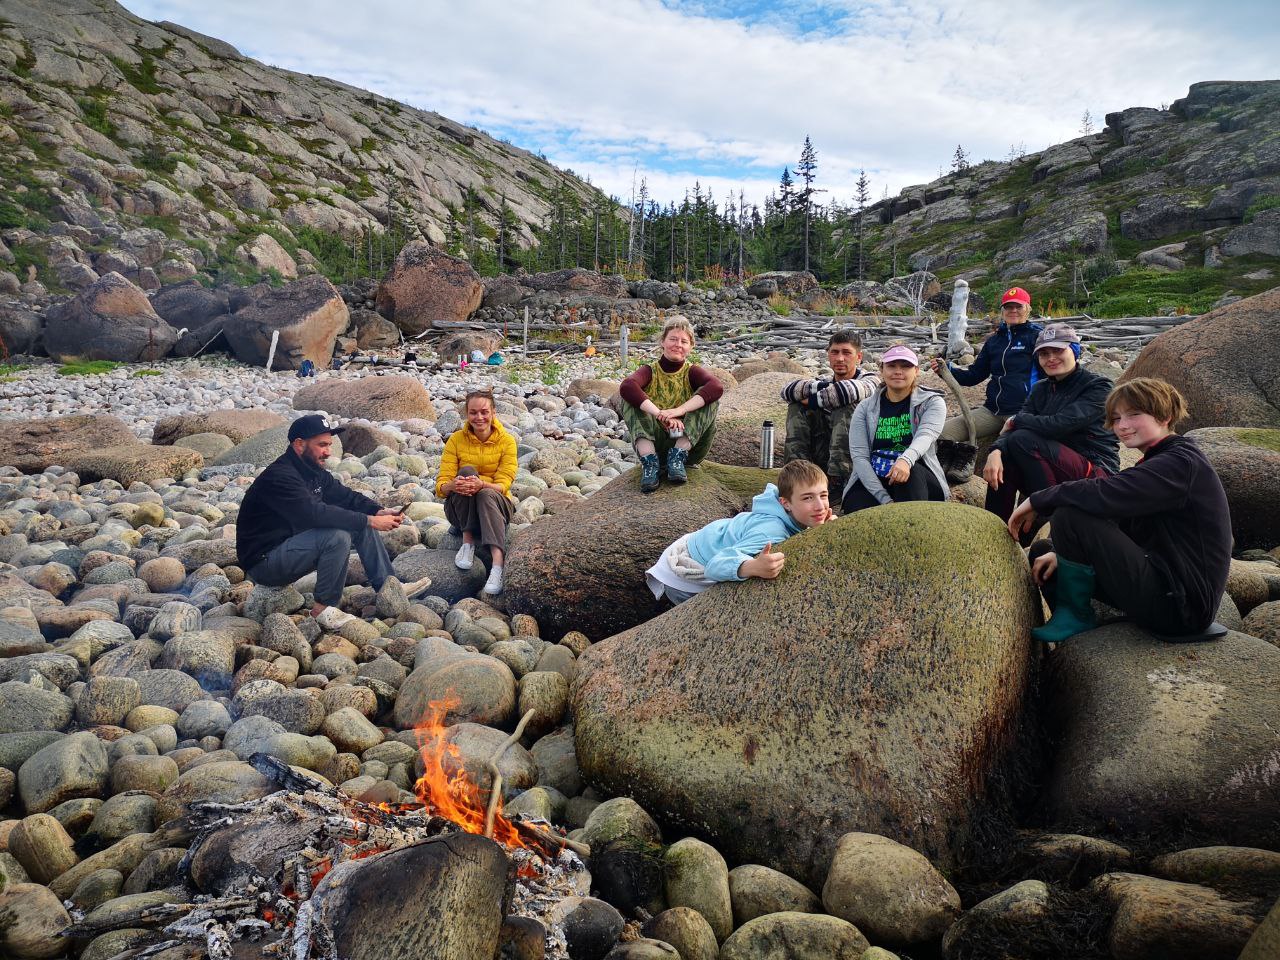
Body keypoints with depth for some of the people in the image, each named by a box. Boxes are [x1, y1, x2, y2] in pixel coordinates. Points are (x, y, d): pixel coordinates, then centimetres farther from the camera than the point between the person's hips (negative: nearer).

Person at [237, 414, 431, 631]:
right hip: (264, 561, -9)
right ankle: (323, 608, -16)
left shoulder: (314, 471, 5)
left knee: (363, 519, 1)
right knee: (337, 536, -31)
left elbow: (346, 496, 6)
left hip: (293, 542, 9)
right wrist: (370, 521, -33)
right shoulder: (279, 476, -24)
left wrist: (379, 512, -14)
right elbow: (316, 513, -34)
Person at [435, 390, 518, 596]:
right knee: (467, 471, -28)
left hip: (496, 505, -1)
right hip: (459, 509, 1)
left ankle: (498, 565, -53)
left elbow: (503, 485, -15)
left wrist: (482, 485, -38)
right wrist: (453, 485, -35)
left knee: (486, 495, -37)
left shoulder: (506, 441, -5)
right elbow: (441, 486, -9)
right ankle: (467, 541, -29)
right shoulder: (456, 440, -3)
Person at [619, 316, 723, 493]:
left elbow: (717, 387, -22)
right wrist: (660, 415, -35)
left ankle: (678, 456, -22)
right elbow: (627, 386, -23)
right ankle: (649, 460, -28)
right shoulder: (650, 371, 2)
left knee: (709, 396, -18)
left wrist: (679, 410, -34)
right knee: (630, 397, -17)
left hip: (689, 444, 0)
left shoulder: (691, 371, 2)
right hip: (654, 443, 0)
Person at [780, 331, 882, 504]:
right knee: (797, 406, -5)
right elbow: (788, 390, -7)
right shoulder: (826, 384, 11)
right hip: (824, 456, 5)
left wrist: (813, 400, -16)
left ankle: (837, 479, -29)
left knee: (846, 407, -27)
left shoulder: (870, 381, -4)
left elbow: (849, 390, -31)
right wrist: (819, 387, -22)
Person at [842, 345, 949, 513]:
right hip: (872, 482, 0)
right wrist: (885, 500, -19)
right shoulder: (865, 408, 7)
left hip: (917, 480, 0)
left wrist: (906, 460, -43)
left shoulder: (932, 402, 4)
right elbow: (859, 456, -5)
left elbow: (925, 435, -18)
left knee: (911, 471, -36)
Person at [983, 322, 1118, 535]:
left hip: (1096, 472, -6)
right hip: (1055, 475, 7)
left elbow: (1060, 424, -24)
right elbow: (1011, 427, -2)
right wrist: (996, 451, -24)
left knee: (1023, 439, -25)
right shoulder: (1040, 390, 13)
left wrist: (1016, 420, -8)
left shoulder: (1098, 386, -8)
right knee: (1002, 456, -16)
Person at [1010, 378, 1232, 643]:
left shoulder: (1181, 463, -16)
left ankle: (1074, 616, -5)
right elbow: (1120, 526, 13)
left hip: (1181, 607, -10)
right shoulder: (1156, 464, 16)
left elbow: (1105, 495, -31)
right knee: (1042, 551, 9)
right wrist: (1063, 553, -1)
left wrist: (1037, 501, -18)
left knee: (1070, 516, -22)